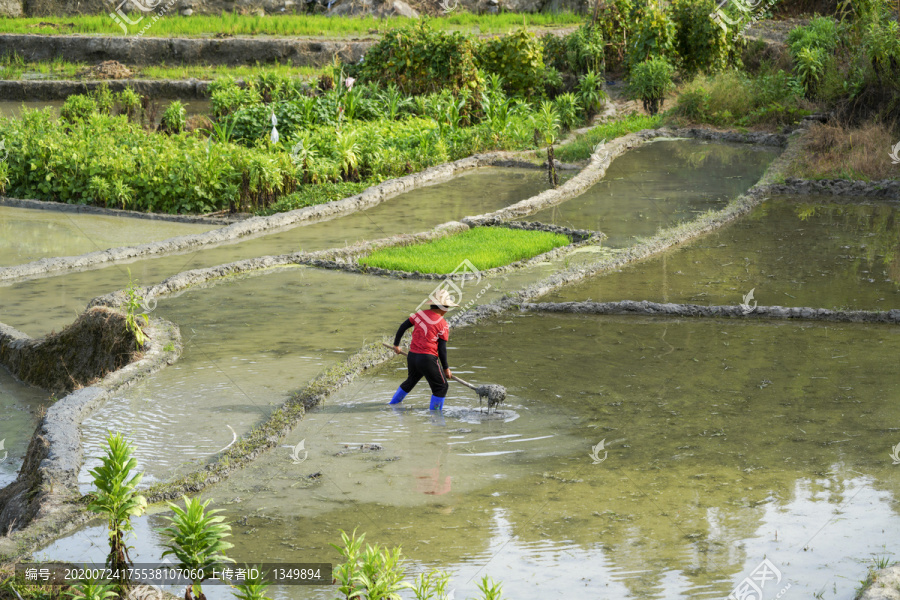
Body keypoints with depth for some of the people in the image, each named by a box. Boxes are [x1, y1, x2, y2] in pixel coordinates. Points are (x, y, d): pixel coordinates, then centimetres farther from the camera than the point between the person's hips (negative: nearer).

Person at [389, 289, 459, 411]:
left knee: (411, 381, 31)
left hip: (412, 356, 7)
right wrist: (446, 368, 4)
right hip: (428, 359, -7)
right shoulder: (443, 325, -8)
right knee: (441, 387, 7)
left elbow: (402, 327, 11)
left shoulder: (420, 314, 6)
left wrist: (396, 345, 24)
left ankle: (393, 403, 43)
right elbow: (442, 349, -6)